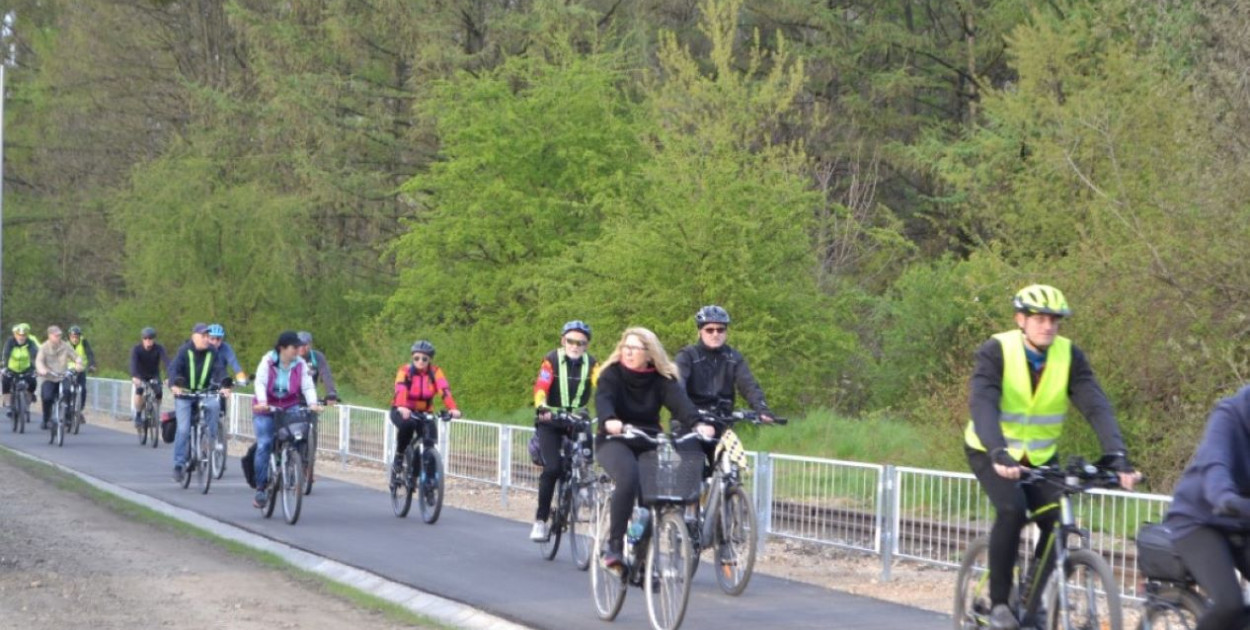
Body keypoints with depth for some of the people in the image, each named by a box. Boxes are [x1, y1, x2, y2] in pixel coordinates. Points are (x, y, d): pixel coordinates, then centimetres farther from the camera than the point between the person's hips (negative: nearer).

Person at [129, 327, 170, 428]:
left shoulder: (159, 349, -22)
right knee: (139, 390, -30)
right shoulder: (136, 349, -23)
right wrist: (134, 377, -56)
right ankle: (138, 416, -12)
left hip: (154, 375, 1)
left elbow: (166, 362, -35)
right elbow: (133, 363, -38)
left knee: (158, 393, -22)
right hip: (140, 376, -1)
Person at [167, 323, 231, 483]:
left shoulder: (212, 352, -5)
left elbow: (220, 369, -16)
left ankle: (211, 438, -9)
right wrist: (175, 385, -45)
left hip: (203, 392, 2)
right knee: (183, 429, -9)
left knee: (214, 405, -28)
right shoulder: (184, 351, -13)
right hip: (184, 393, -2)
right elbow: (174, 368, -25)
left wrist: (225, 385, -35)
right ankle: (179, 464, -1)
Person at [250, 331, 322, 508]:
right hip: (266, 409, -2)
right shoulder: (268, 361, -9)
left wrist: (312, 403, -28)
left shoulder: (300, 364, -4)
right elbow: (260, 382, -18)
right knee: (264, 445, -11)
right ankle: (260, 488, -2)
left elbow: (308, 386, -9)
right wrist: (262, 402, -35)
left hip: (290, 408, 2)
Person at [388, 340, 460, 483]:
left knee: (430, 438, -21)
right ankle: (398, 457, -15)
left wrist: (453, 408, -44)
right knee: (407, 424, -35)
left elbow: (444, 389, -26)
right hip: (402, 411, -2)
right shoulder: (405, 370, -15)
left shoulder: (435, 372, -10)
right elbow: (400, 389, -33)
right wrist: (402, 407, -53)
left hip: (424, 413, 3)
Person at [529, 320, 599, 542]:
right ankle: (541, 519, -6)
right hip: (550, 421, -3)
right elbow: (541, 388, -24)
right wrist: (542, 408, -44)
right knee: (552, 468, -17)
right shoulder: (552, 360, -12)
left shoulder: (591, 364, -6)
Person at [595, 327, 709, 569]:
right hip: (615, 442, -3)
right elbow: (603, 399, -25)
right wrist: (609, 421, -48)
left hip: (649, 444, 3)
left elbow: (680, 401, -18)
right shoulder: (612, 374, -5)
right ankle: (614, 545, -28)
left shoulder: (662, 379, 1)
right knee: (629, 478, -33)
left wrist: (697, 424, -38)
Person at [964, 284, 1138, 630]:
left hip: (1040, 455, 4)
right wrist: (999, 453, -52)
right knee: (1012, 510, -28)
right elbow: (982, 404, -35)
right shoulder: (996, 351, -22)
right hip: (991, 452, -4)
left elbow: (1096, 406, -24)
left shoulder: (1069, 355, -13)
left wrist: (1117, 455, -40)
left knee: (1056, 522, -14)